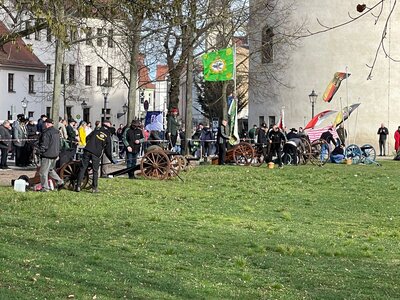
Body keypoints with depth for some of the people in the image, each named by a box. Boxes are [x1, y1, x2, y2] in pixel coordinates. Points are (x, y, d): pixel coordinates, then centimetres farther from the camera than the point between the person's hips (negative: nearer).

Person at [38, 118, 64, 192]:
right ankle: (60, 182, 18)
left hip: (47, 155, -9)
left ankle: (45, 187, 3)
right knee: (51, 169, 25)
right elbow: (58, 144, 19)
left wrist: (41, 151, -7)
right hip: (55, 155, 9)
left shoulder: (46, 133, -18)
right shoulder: (57, 132, 11)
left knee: (43, 172, 0)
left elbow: (44, 144, -19)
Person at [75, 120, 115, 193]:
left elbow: (87, 138, 13)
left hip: (87, 151, 1)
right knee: (95, 171, 10)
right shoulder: (108, 136, 6)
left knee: (82, 168, 5)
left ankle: (78, 186, 2)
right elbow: (108, 150, 8)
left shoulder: (96, 130, 9)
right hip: (97, 154, -1)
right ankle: (94, 188, 7)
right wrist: (111, 159, 19)